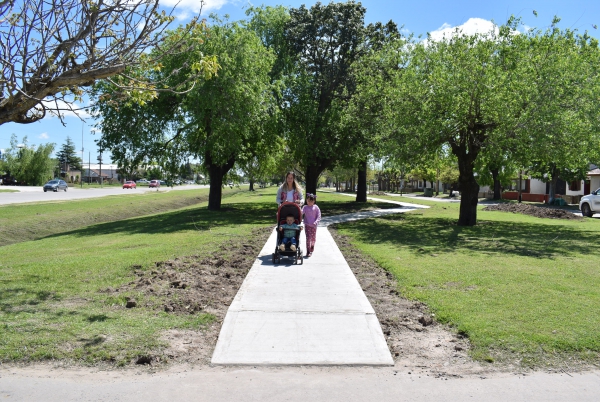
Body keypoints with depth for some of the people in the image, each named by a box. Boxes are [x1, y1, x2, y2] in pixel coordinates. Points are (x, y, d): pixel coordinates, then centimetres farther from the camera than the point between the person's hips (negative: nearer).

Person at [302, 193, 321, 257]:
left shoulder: (316, 207, -2)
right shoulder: (305, 207, 0)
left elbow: (319, 216, -3)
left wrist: (316, 222, -16)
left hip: (314, 225, 1)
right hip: (307, 224, -1)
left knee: (313, 237, 11)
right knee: (308, 237, -8)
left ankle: (312, 246, 43)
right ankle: (308, 251, -6)